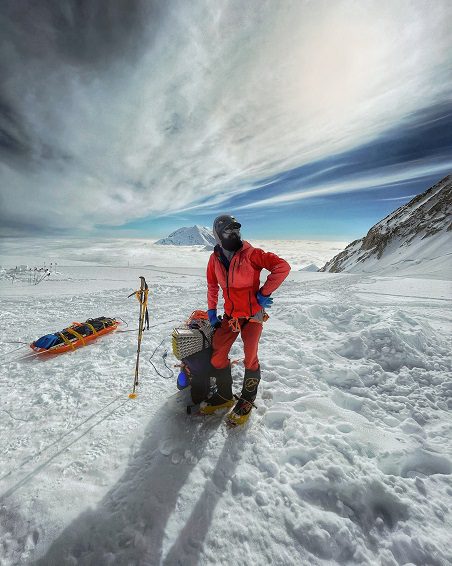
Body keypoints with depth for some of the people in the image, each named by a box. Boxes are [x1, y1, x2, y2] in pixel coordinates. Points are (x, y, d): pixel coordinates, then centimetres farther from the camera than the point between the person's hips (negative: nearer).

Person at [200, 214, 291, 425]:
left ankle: (247, 400, 30)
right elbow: (212, 286, 13)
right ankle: (224, 395, 30)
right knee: (217, 356, 5)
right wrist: (212, 310, 11)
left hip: (252, 315, -4)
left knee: (250, 359, 3)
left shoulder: (251, 254, -15)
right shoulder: (215, 258, -1)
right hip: (230, 315, 4)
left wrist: (264, 293, -18)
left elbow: (282, 266, -19)